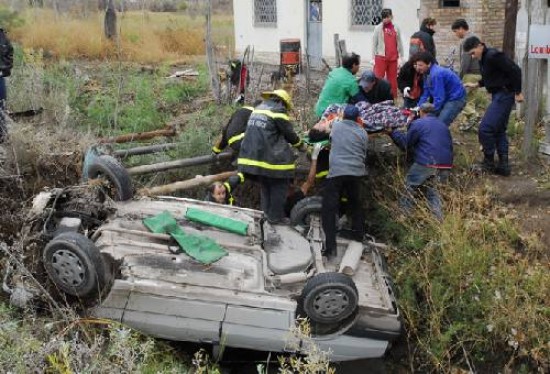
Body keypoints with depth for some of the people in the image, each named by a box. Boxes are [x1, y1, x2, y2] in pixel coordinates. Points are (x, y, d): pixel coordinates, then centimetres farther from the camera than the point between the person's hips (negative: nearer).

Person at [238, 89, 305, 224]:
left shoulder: (258, 108, 17)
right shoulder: (278, 110, -8)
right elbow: (289, 133, -3)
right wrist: (300, 145, 15)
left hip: (251, 156, 8)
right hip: (271, 157, -8)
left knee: (265, 187, 20)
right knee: (278, 187, 2)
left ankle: (266, 214, 23)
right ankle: (276, 218, 4)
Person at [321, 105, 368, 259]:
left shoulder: (336, 125, 7)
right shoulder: (362, 132, 8)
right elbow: (364, 154, 13)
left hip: (336, 172, -3)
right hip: (356, 172, 3)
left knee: (328, 209, -3)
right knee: (355, 204, 25)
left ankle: (330, 246, -12)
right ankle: (358, 234, 34)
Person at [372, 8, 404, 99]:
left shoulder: (396, 28, 6)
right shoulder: (378, 28, -1)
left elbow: (399, 43, 10)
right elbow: (374, 44, 0)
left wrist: (401, 56, 6)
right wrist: (373, 58, -3)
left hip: (393, 58, 3)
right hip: (381, 57, -3)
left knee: (393, 79, 8)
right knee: (378, 78, -4)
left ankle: (393, 97, 16)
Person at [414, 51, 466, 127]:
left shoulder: (436, 74, -28)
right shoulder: (427, 73, -1)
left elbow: (439, 98, -26)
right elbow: (425, 94, 6)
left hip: (456, 99, -9)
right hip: (445, 98, 9)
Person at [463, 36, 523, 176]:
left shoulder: (493, 55, -19)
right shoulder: (483, 59, 10)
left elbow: (515, 70, -20)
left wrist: (518, 92, -16)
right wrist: (476, 84, 13)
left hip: (504, 95, -11)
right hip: (498, 95, 11)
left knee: (485, 129, -12)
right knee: (499, 130, 13)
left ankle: (488, 162, 1)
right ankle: (503, 165, 16)